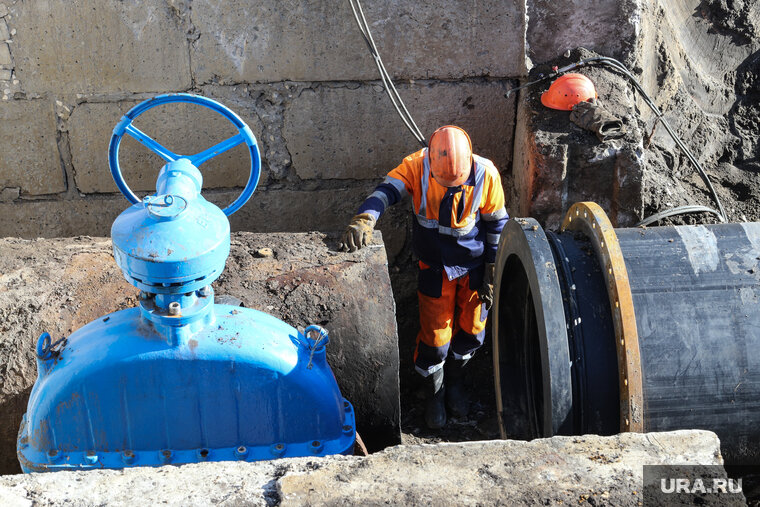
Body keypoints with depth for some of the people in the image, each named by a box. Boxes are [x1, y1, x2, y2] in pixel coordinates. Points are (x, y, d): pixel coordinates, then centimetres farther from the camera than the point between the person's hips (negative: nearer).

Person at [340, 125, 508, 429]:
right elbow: (387, 190, -35)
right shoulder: (417, 166, -21)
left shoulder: (486, 174, -19)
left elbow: (496, 224, -7)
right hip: (435, 268, -1)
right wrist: (364, 220, -55)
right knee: (435, 335, 5)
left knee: (471, 330, 14)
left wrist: (493, 273, -2)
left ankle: (454, 381, 44)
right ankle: (434, 393, 33)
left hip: (475, 265, 1)